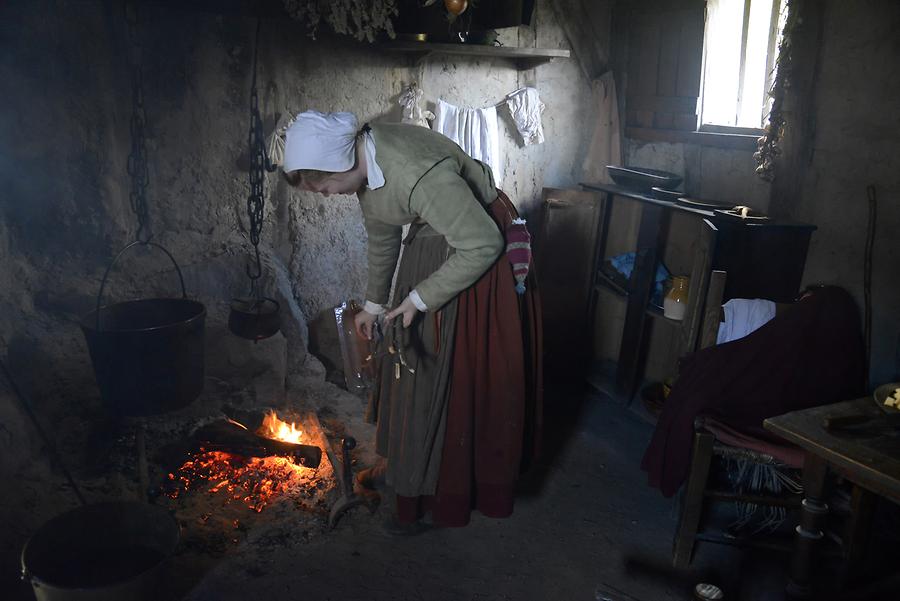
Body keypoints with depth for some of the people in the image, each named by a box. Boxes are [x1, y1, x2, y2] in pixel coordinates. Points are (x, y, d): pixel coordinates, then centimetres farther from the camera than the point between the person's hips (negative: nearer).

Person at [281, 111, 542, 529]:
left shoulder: (419, 174, -34)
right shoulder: (364, 163, -6)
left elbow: (484, 244, -28)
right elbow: (382, 240, 10)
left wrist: (420, 298, -20)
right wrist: (374, 304, 21)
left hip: (480, 255, -8)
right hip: (430, 250, 9)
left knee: (467, 375, 2)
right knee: (415, 365, 16)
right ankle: (414, 475, 35)